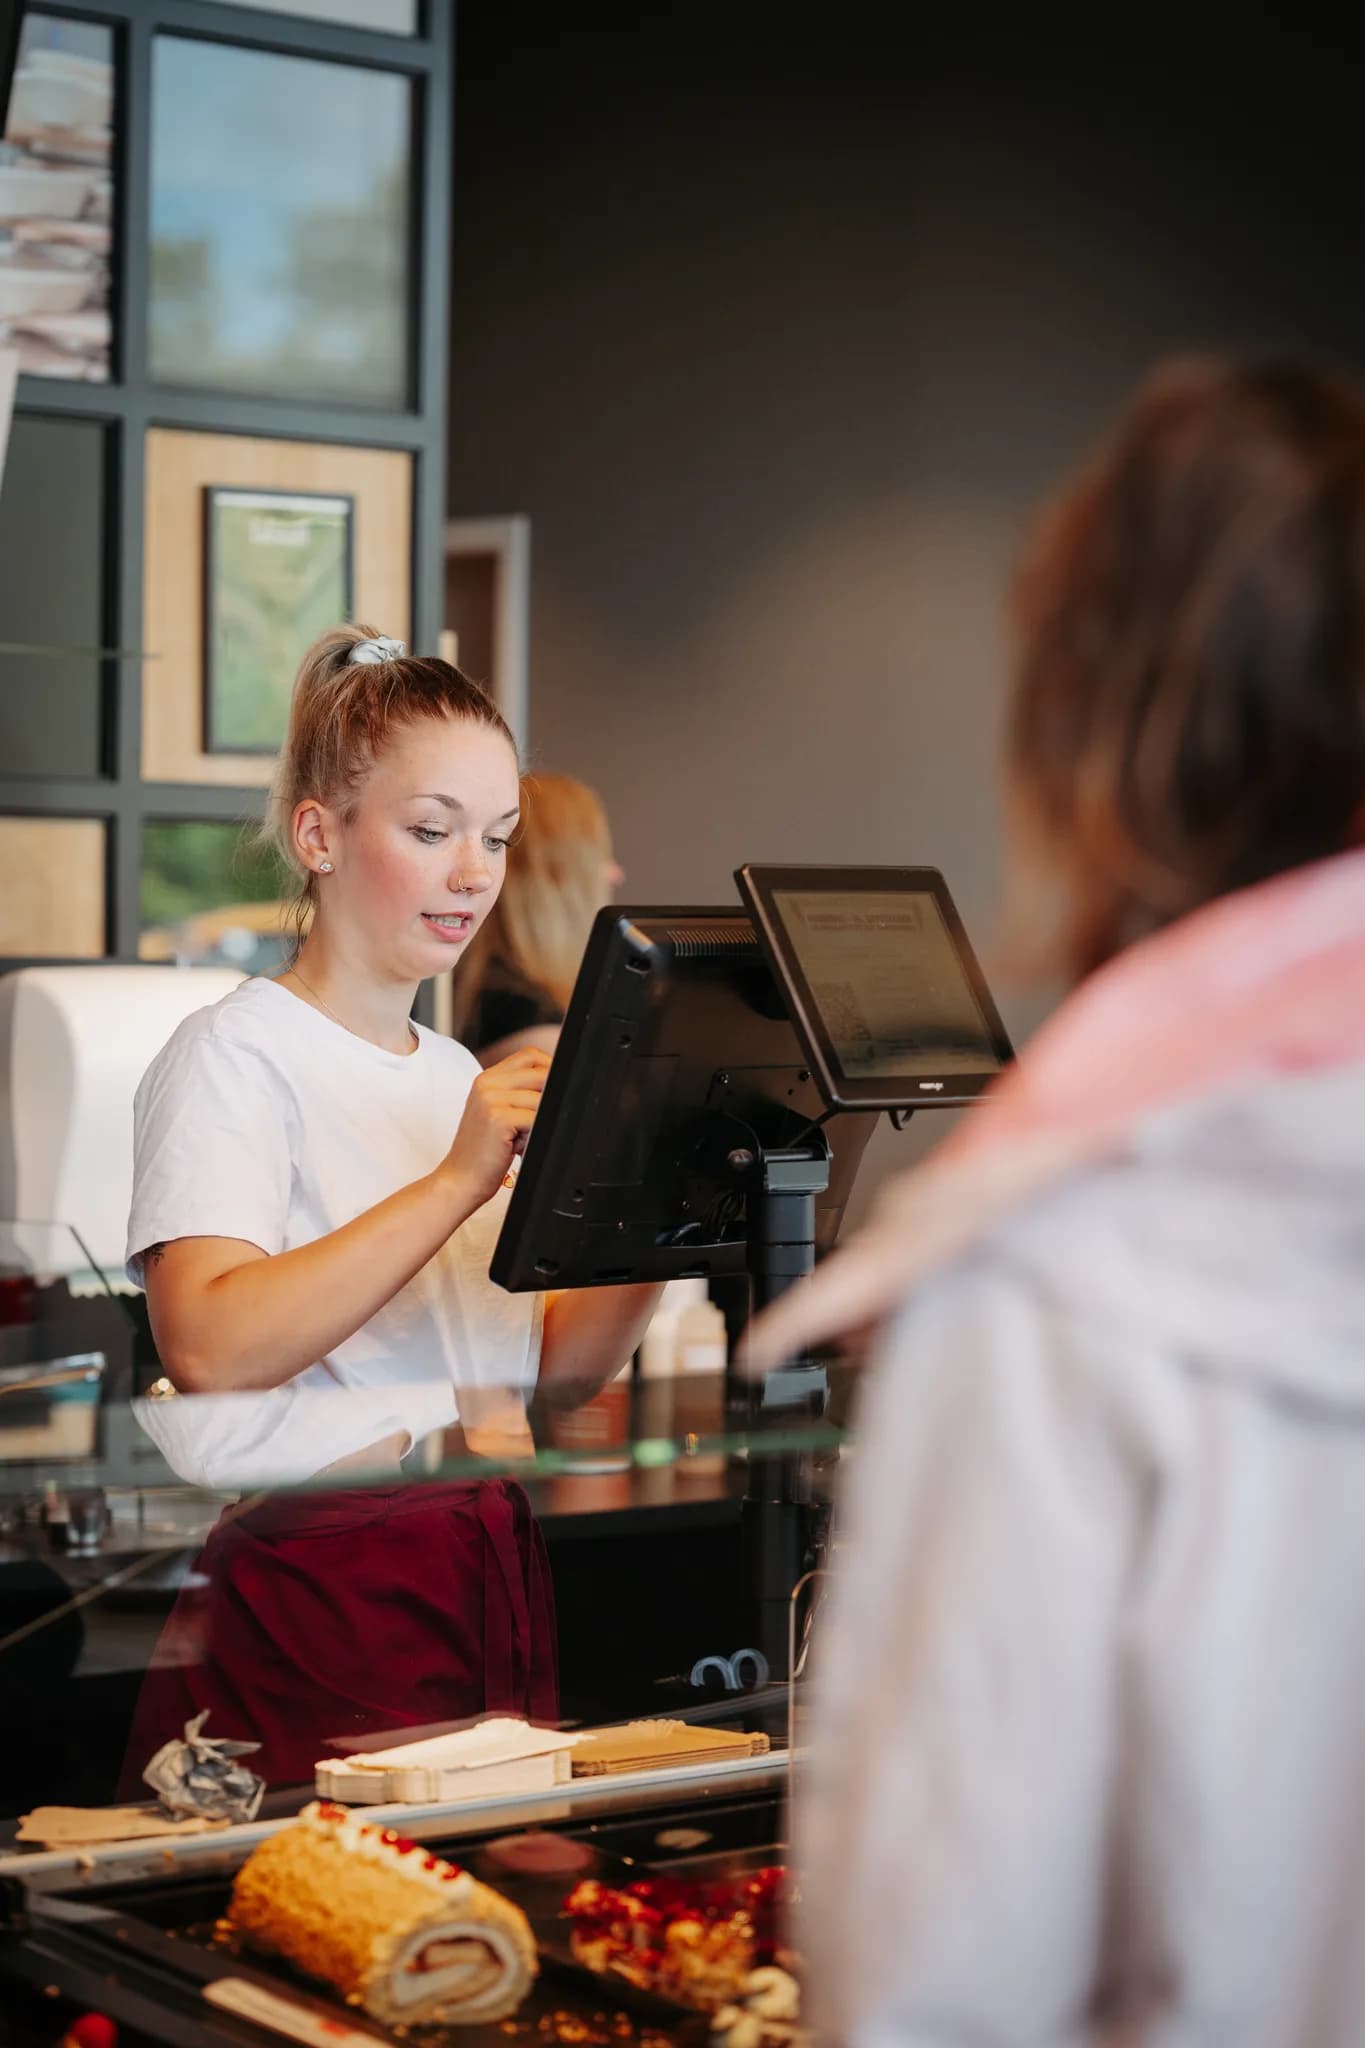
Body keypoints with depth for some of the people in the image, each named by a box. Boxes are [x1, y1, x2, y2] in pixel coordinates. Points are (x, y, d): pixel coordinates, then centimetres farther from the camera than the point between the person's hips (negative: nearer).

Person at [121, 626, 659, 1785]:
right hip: (317, 1592, -6)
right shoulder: (234, 1058, -3)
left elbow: (557, 1366, 12)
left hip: (493, 1588, 7)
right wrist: (460, 1180, -22)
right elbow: (209, 1347, -20)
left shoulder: (462, 1077, 20)